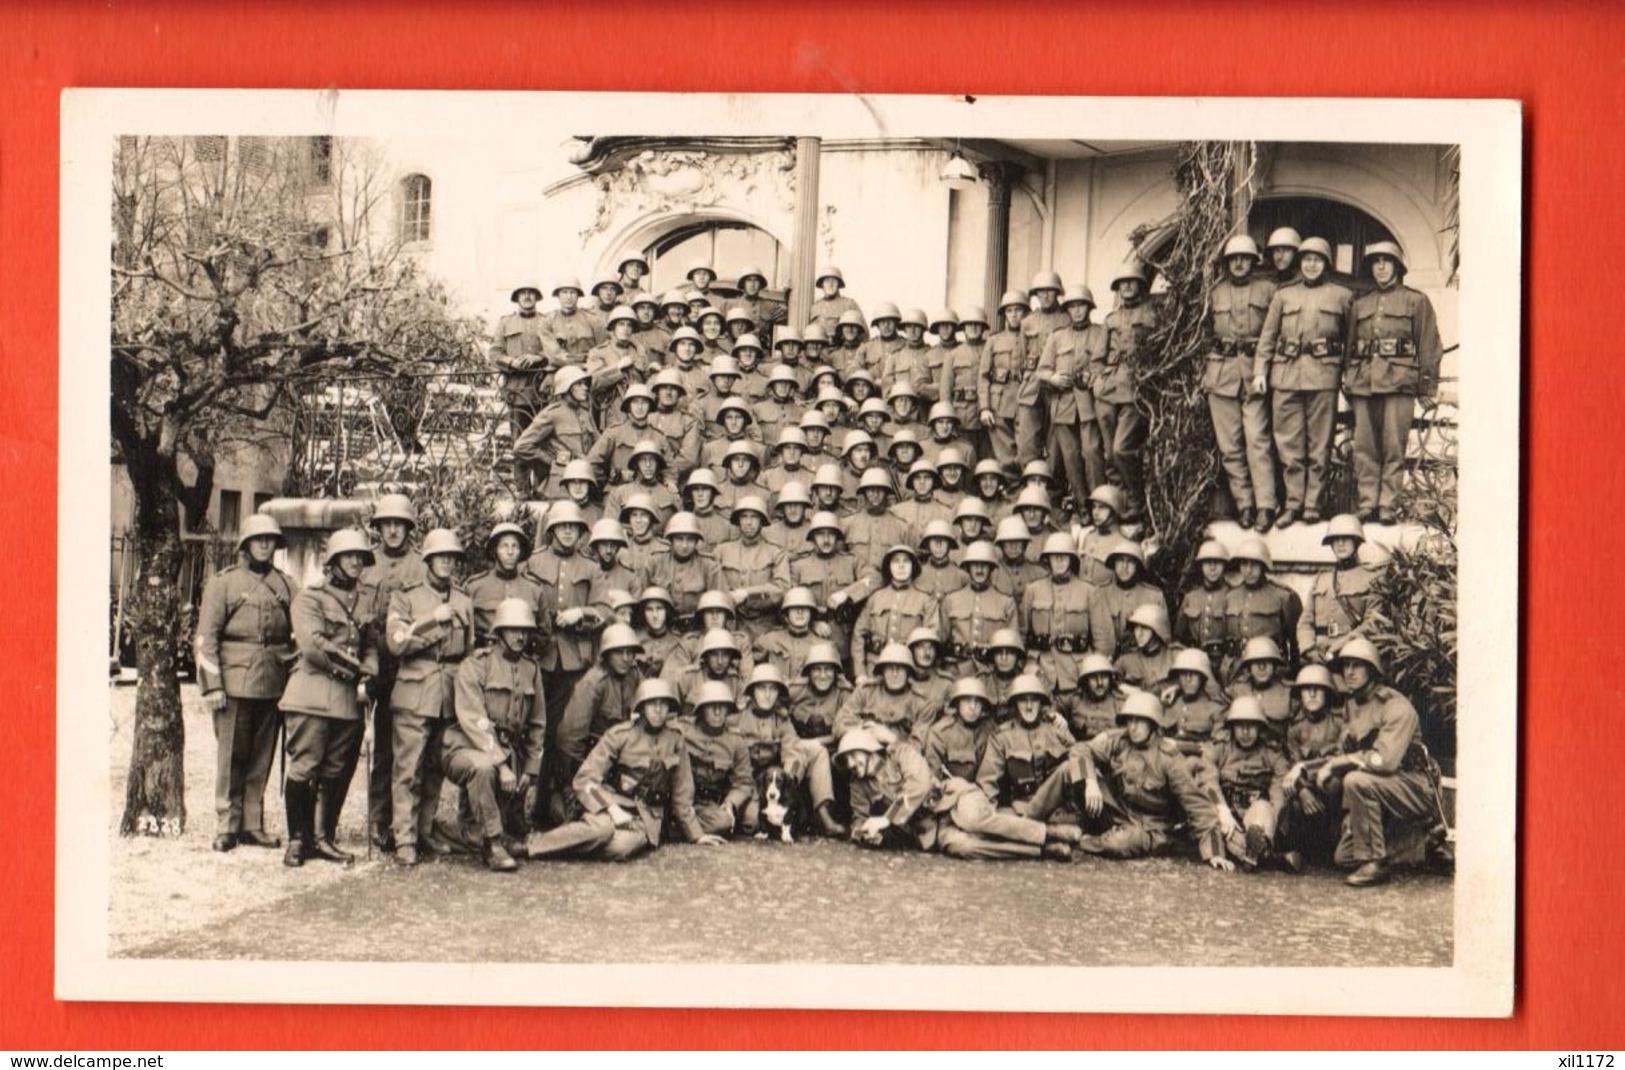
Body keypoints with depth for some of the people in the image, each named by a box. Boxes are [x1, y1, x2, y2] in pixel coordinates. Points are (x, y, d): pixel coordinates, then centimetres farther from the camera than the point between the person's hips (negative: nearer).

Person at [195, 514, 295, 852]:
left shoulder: (285, 585, 12)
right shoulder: (223, 582, 2)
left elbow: (297, 634, 16)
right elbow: (206, 636, -2)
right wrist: (212, 685, -9)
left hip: (273, 682, 4)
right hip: (235, 680, -3)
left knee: (262, 757, 7)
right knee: (231, 755, -2)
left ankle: (252, 825, 14)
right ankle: (226, 827, 4)